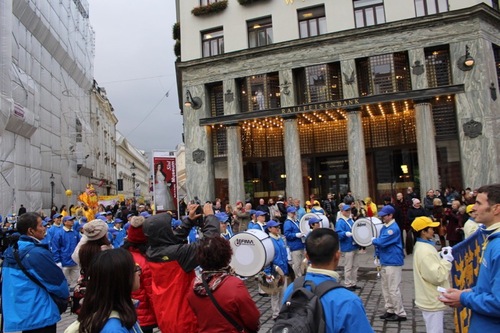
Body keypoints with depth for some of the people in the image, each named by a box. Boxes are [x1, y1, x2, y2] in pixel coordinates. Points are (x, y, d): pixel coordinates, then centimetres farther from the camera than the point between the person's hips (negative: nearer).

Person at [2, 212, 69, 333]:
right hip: (39, 317, -8)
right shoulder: (38, 253, -21)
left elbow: (7, 283, 15)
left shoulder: (10, 251, 4)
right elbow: (58, 280, -14)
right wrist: (66, 294, 6)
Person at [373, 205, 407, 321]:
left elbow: (381, 242, -25)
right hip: (385, 261, 10)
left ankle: (400, 314, 8)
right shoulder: (384, 227, 11)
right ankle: (390, 310, 26)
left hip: (393, 262, -10)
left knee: (393, 289, -3)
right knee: (386, 287, 15)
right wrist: (377, 256, 7)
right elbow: (379, 242, 16)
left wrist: (373, 240, -5)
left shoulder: (393, 228, -19)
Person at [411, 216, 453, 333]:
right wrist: (447, 260, -16)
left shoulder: (423, 246, 9)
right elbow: (437, 276, -26)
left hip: (431, 299, 10)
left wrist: (443, 257, 5)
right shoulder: (425, 251, -25)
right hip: (432, 301, -10)